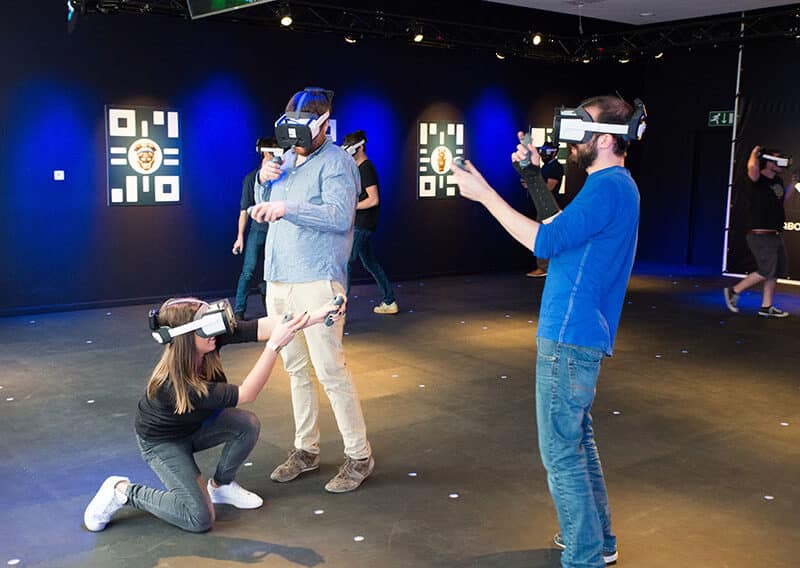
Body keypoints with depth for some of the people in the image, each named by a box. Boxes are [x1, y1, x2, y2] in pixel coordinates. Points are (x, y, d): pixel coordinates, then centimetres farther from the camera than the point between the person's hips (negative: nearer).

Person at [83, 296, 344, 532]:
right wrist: (274, 345, -48)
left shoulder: (211, 336, -26)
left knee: (247, 424, -19)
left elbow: (261, 327, -31)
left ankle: (221, 485, 7)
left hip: (195, 423, 7)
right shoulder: (173, 384, -41)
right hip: (163, 440, -7)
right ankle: (122, 491, 4)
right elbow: (245, 394, -40)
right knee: (200, 519, -13)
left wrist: (317, 315, -42)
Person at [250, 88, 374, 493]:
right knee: (296, 368, 12)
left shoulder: (336, 162, -6)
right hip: (278, 278, 8)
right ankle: (306, 450, 23)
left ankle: (359, 456, 4)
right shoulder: (287, 159, 18)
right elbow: (266, 212, 25)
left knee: (330, 369, -7)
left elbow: (339, 215, -21)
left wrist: (287, 208, -28)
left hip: (316, 280, -8)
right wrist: (266, 180, 6)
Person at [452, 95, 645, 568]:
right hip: (579, 333, 11)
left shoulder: (607, 188, -18)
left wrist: (484, 194, -19)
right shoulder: (616, 184, 15)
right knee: (577, 437, 20)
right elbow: (564, 227, 24)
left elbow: (545, 242, -23)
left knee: (561, 450, -3)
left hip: (569, 338, -11)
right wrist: (534, 179, 20)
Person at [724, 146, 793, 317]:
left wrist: (793, 182, 23)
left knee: (775, 272, 9)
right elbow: (752, 168, -37)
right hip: (761, 234, -9)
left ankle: (766, 307, 15)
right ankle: (734, 291, 3)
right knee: (766, 272, -11)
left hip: (775, 235, 9)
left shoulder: (778, 181, 11)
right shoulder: (759, 180, -14)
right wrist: (755, 153, -22)